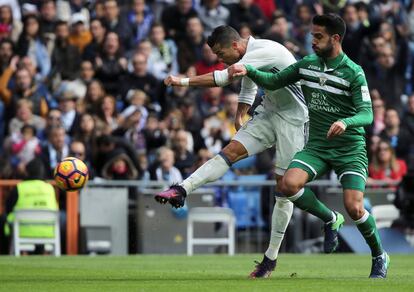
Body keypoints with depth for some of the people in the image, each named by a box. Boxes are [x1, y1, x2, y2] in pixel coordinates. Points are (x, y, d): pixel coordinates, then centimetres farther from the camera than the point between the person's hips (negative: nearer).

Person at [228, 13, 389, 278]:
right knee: (290, 183, -23)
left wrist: (346, 122, -39)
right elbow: (273, 82, 11)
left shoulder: (353, 72, -12)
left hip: (350, 149, -4)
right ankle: (330, 220, 6)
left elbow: (367, 114, -18)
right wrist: (248, 71, -7)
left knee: (354, 208, -17)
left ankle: (379, 257, 12)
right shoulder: (307, 65, 3)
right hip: (317, 146, 5)